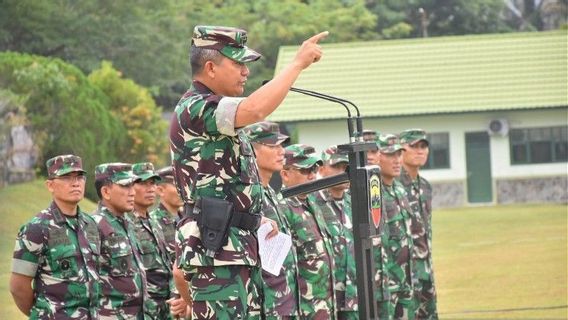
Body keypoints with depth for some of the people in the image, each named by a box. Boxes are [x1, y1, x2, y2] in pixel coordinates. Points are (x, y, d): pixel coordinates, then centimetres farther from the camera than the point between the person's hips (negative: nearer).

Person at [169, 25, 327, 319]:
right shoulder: (194, 109, -14)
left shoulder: (215, 112, 20)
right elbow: (255, 109, -31)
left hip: (240, 249, 11)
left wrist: (256, 219, 14)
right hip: (214, 252, -11)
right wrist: (298, 63, -21)